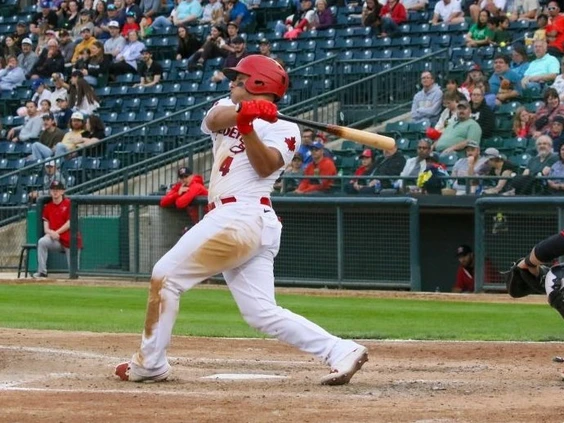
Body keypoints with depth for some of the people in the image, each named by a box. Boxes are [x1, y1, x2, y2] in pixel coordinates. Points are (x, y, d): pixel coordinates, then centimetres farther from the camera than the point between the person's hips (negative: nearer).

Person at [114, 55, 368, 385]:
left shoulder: (283, 129, 1)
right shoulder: (229, 111, 22)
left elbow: (265, 165, -16)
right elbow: (214, 119, -2)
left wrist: (247, 127, -27)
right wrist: (244, 113, -21)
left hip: (240, 218, -8)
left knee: (165, 276, -3)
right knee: (263, 313, -1)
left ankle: (150, 363, 3)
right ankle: (341, 352, -7)